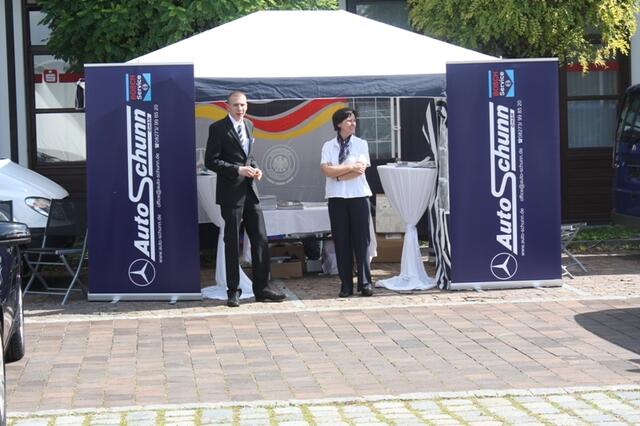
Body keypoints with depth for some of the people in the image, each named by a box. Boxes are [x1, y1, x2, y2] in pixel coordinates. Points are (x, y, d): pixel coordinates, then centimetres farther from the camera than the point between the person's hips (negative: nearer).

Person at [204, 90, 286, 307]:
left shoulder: (248, 126, 14)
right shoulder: (218, 128, -7)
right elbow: (211, 161, -10)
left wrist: (254, 168, 4)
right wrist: (238, 170, -18)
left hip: (250, 191, 6)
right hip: (230, 193, -6)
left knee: (260, 240, 4)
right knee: (232, 242, 1)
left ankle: (261, 288, 12)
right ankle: (233, 291, 9)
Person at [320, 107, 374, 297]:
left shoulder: (361, 144, 6)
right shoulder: (328, 146, 6)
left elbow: (361, 170, -7)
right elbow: (327, 170, -8)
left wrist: (338, 174, -8)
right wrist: (350, 167, -9)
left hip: (359, 196, 0)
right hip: (336, 197, 1)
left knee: (361, 239, -2)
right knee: (341, 240, 1)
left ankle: (365, 282, 2)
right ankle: (346, 284, 6)